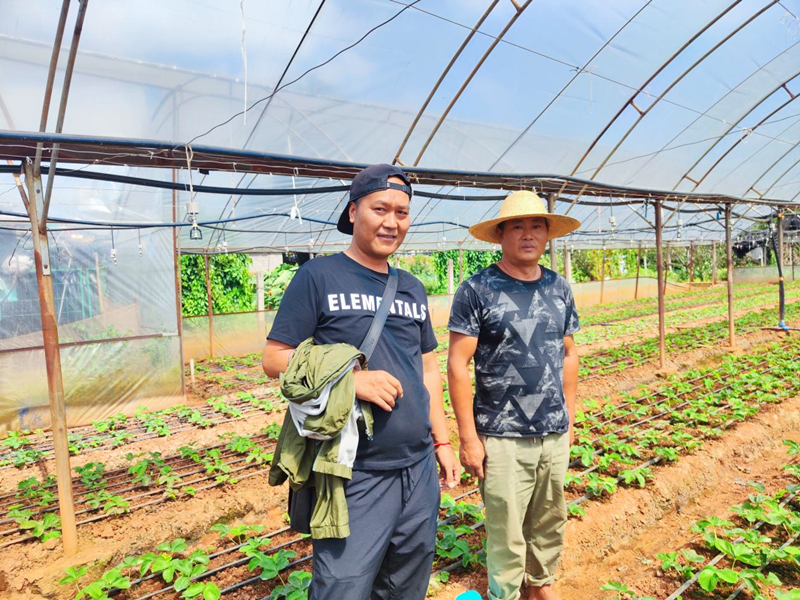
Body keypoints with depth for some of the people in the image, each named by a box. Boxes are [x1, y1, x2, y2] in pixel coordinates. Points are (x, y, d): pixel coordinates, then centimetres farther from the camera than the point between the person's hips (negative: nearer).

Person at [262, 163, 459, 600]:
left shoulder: (413, 288, 11)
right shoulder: (318, 277, -7)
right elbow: (274, 359, -10)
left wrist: (442, 442, 12)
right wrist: (351, 378, -22)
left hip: (420, 470, 6)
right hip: (356, 478, -6)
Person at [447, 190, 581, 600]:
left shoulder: (559, 287, 6)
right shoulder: (477, 289, -10)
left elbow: (568, 354, 15)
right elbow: (458, 365, -11)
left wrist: (569, 416, 14)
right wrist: (468, 438, -12)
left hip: (555, 433, 5)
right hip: (502, 438, -5)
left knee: (550, 522, 18)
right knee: (506, 535, 5)